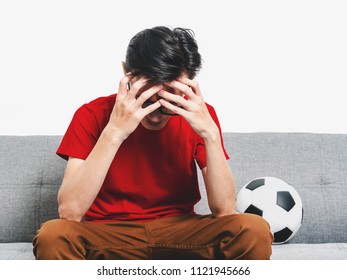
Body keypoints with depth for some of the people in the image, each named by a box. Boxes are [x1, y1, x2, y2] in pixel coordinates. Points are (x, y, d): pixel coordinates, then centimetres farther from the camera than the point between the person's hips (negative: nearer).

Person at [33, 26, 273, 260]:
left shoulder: (199, 115, -5)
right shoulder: (94, 115, -10)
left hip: (180, 235, 2)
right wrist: (114, 132, -29)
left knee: (254, 230, -26)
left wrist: (210, 133, -25)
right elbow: (69, 212, -21)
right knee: (53, 236, -32)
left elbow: (225, 210, -13)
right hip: (109, 236, -1)